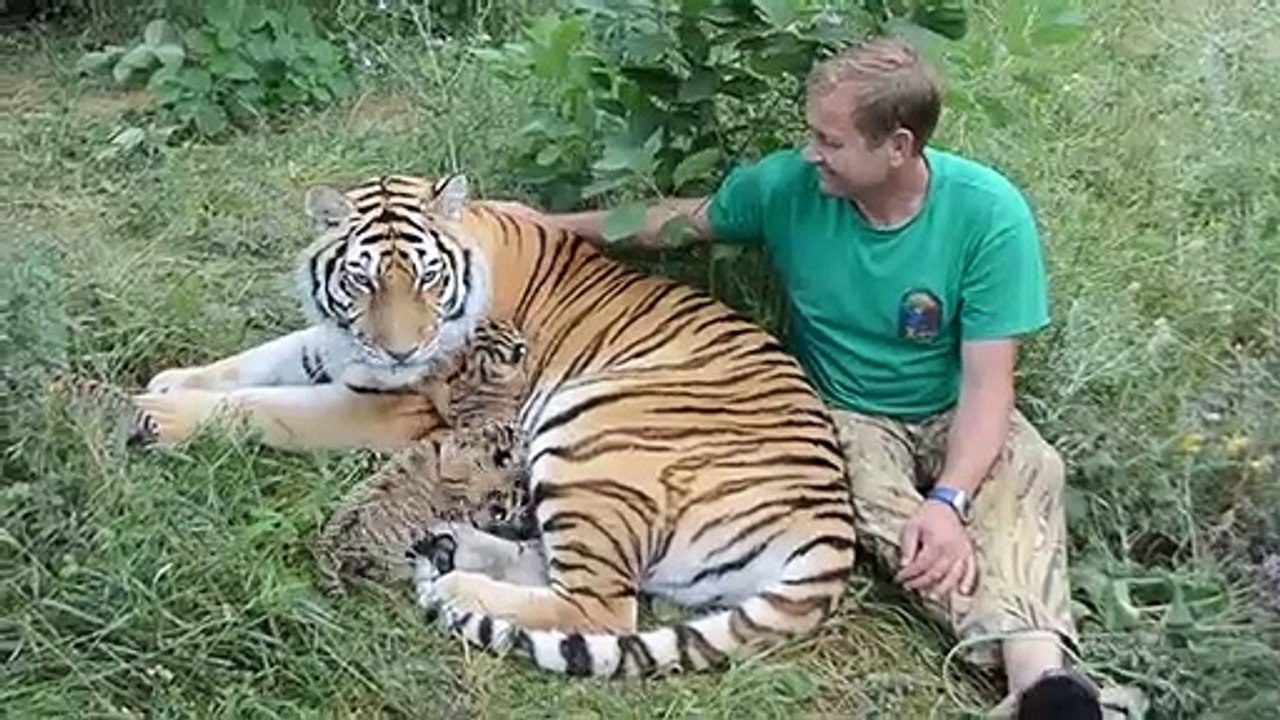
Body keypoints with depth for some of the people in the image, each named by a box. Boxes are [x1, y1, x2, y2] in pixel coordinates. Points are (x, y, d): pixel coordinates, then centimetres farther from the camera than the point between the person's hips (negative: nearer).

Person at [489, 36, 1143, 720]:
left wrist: (948, 500, -36)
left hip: (953, 415, 0)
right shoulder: (787, 185, -14)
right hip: (845, 413, 1)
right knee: (871, 489, -34)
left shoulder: (988, 214, -21)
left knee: (1029, 470, -33)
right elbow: (682, 218, 6)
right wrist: (551, 223, 10)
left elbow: (987, 381, -21)